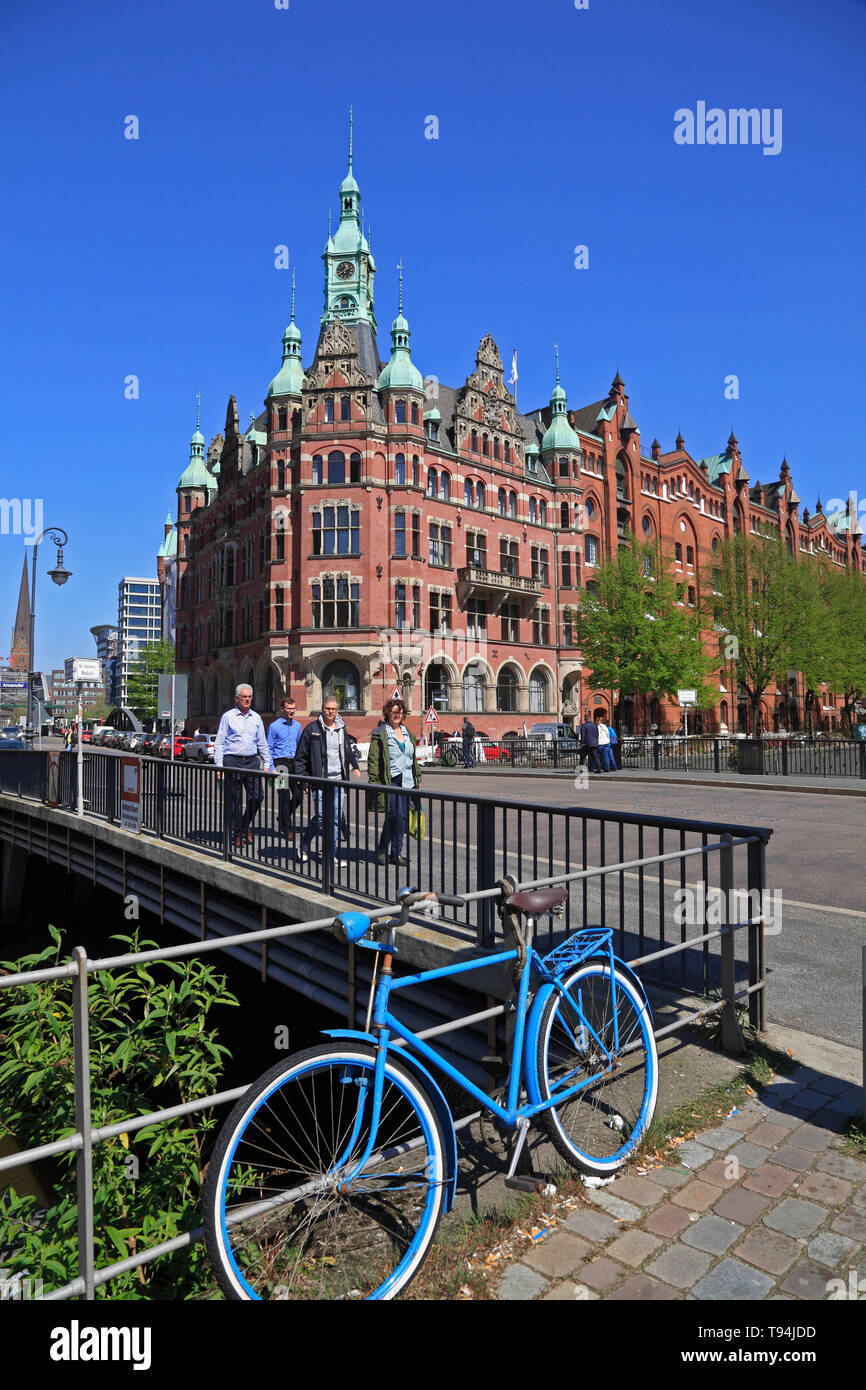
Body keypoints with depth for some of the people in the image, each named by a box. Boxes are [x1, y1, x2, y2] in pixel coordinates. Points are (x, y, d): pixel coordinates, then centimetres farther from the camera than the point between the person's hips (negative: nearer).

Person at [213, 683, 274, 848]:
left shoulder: (256, 717, 14)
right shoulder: (228, 717, 2)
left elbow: (262, 743, 18)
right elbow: (219, 743, 2)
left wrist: (267, 764, 12)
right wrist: (219, 765, -6)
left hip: (252, 761, 3)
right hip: (232, 761, -3)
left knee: (257, 795, -5)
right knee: (235, 799, 0)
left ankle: (246, 824, 18)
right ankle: (237, 834, 10)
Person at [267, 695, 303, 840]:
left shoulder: (298, 725, 13)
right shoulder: (274, 726, -2)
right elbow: (268, 749, -1)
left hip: (294, 763, 5)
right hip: (280, 762, -5)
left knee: (299, 795, 2)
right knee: (284, 796, -6)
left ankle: (284, 818, 27)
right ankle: (287, 828, 3)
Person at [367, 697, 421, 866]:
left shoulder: (407, 733, 17)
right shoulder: (379, 734, -3)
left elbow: (413, 757, 24)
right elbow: (373, 759, -6)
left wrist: (417, 778, 21)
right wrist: (374, 782, -12)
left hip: (406, 781, 6)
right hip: (389, 780, -6)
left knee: (402, 817, 5)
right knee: (395, 815, -14)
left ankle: (396, 853, 15)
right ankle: (382, 850, 4)